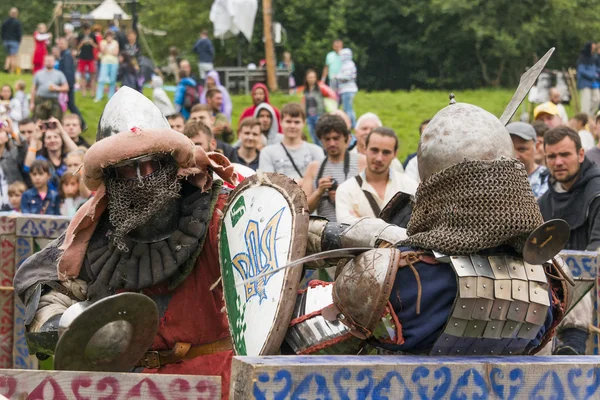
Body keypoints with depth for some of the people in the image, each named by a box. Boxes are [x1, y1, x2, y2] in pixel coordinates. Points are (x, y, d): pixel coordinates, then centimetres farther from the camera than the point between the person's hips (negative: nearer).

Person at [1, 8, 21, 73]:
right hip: (14, 41, -5)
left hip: (6, 41, 5)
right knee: (13, 57, -3)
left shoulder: (5, 22, 6)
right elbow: (20, 33, -10)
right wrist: (19, 41, 0)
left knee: (8, 56, 17)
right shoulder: (17, 22, -10)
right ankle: (12, 71, -7)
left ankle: (6, 67, -5)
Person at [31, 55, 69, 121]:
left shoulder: (59, 74, 11)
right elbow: (33, 89, 12)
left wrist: (57, 88, -12)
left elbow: (66, 88, 8)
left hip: (54, 102, -1)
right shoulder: (38, 74, 14)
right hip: (40, 102, 1)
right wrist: (32, 103, 6)